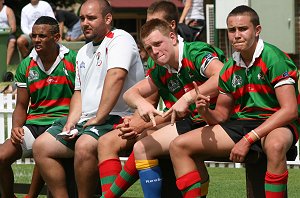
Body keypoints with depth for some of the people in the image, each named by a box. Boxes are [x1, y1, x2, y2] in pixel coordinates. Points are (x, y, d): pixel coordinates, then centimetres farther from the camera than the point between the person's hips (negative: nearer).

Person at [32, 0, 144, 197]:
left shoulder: (120, 39, -9)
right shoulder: (83, 52, 21)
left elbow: (115, 76, -22)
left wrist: (98, 118, -23)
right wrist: (71, 121, 4)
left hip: (117, 117, -9)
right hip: (85, 119, 9)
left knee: (84, 145, -35)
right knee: (41, 146, -2)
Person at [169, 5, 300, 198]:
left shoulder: (274, 58, -14)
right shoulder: (229, 69, 7)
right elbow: (221, 116, 14)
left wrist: (248, 140, -24)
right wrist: (205, 111, -12)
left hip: (277, 125, -7)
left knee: (275, 145, -44)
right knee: (179, 146, -4)